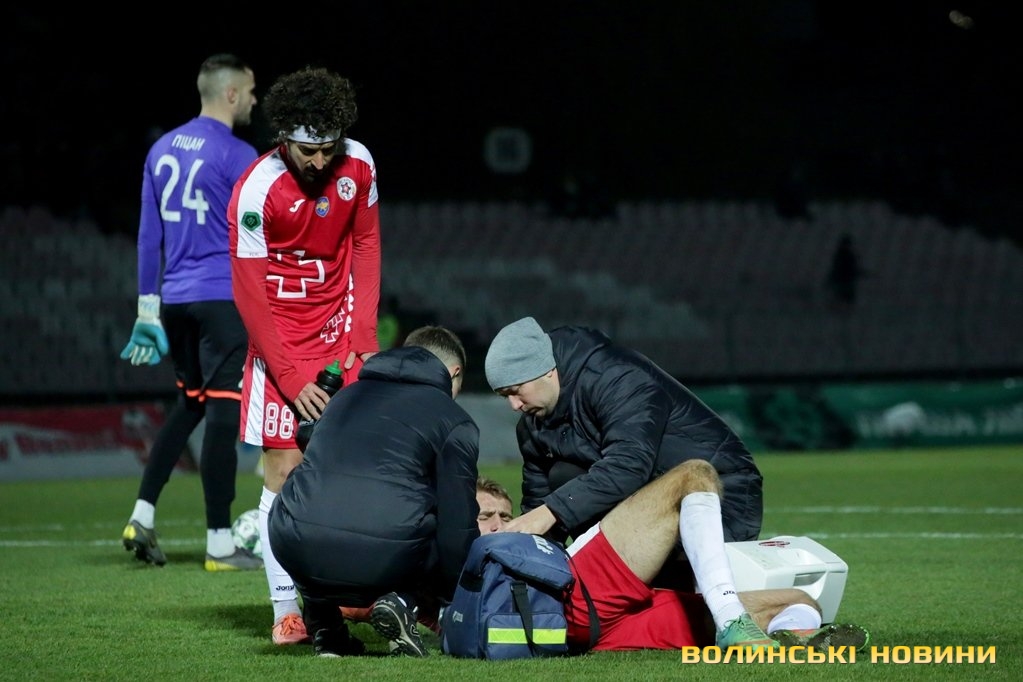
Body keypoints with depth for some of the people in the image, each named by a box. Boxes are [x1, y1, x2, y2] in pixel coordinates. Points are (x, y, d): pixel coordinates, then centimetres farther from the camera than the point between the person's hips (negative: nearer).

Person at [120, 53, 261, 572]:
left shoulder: (162, 150, 12)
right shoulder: (236, 156, -10)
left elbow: (149, 233, 14)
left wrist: (148, 308, 17)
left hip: (174, 298, 7)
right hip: (223, 297, -7)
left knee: (189, 404, 19)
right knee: (223, 414, -3)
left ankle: (143, 516, 9)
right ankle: (219, 544, -2)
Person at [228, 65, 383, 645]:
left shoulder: (358, 165, -5)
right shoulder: (257, 190, -18)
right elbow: (250, 296, -14)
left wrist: (365, 334, 1)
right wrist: (292, 379, -15)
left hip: (339, 326, 4)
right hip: (281, 337, -4)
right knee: (284, 471, -7)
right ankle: (287, 610, -3)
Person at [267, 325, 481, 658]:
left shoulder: (347, 395, 30)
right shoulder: (455, 421, 14)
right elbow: (458, 526, 10)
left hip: (298, 553, 4)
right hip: (386, 557, -3)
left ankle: (324, 628, 21)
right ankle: (401, 600, 1)